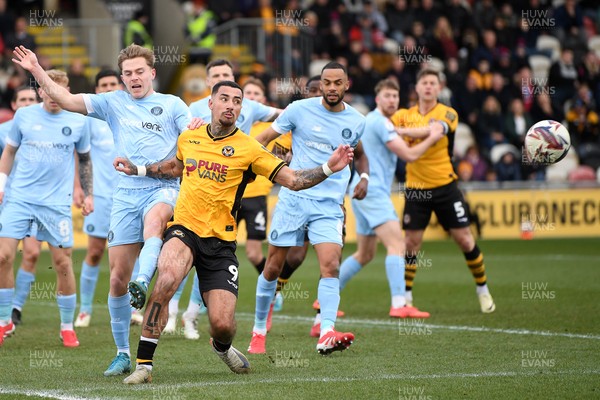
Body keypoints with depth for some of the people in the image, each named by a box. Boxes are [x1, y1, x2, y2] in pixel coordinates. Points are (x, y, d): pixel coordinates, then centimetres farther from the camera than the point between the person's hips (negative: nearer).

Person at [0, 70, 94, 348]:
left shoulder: (78, 122, 2)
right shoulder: (24, 115, 3)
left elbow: (84, 159, 16)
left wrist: (88, 194, 12)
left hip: (57, 202, -1)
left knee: (63, 262, -2)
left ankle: (67, 327, 13)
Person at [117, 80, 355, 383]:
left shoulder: (248, 148, -3)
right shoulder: (188, 138, 8)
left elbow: (293, 179, -6)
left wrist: (329, 167, -20)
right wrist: (136, 169, 29)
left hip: (220, 241, -1)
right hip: (184, 230, 1)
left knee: (222, 323, -7)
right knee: (167, 279, -33)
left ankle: (222, 347, 35)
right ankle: (143, 364, -26)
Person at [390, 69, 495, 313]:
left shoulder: (448, 114, -6)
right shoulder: (405, 115, 6)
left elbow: (434, 130, -26)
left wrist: (401, 131, -38)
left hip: (444, 186, -2)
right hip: (416, 189, 2)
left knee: (465, 240, -1)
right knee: (411, 242, -1)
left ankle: (483, 290, 15)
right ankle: (405, 296, 11)